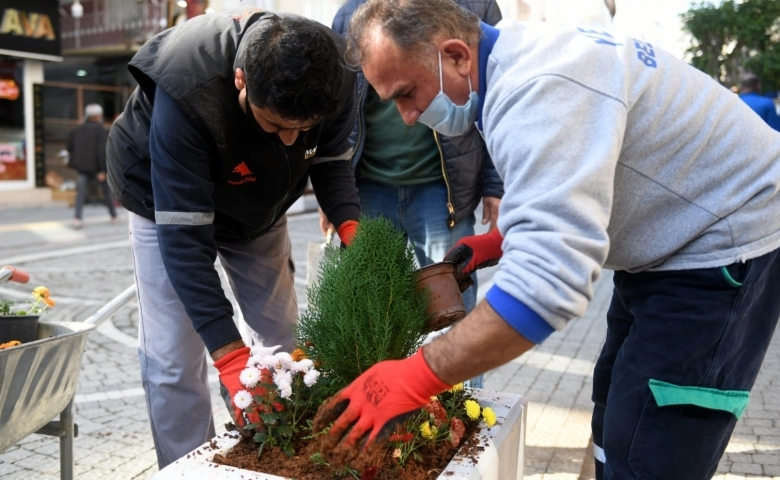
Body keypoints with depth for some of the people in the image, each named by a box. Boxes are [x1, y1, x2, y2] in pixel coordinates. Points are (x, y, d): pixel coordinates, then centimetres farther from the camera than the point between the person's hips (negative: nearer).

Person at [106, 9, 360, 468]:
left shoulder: (334, 72, -28)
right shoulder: (186, 93, -42)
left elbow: (333, 157, -10)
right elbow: (183, 236, -40)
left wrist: (351, 225, -31)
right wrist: (230, 354, -43)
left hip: (259, 203, 4)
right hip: (170, 201, -3)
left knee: (283, 336, 6)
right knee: (174, 361, -9)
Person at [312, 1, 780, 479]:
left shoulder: (537, 89, -32)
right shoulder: (518, 57, -1)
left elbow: (547, 281, -42)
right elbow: (564, 185, 14)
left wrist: (415, 377, -38)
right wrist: (502, 241, -1)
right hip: (679, 238, 10)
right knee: (616, 426, 18)